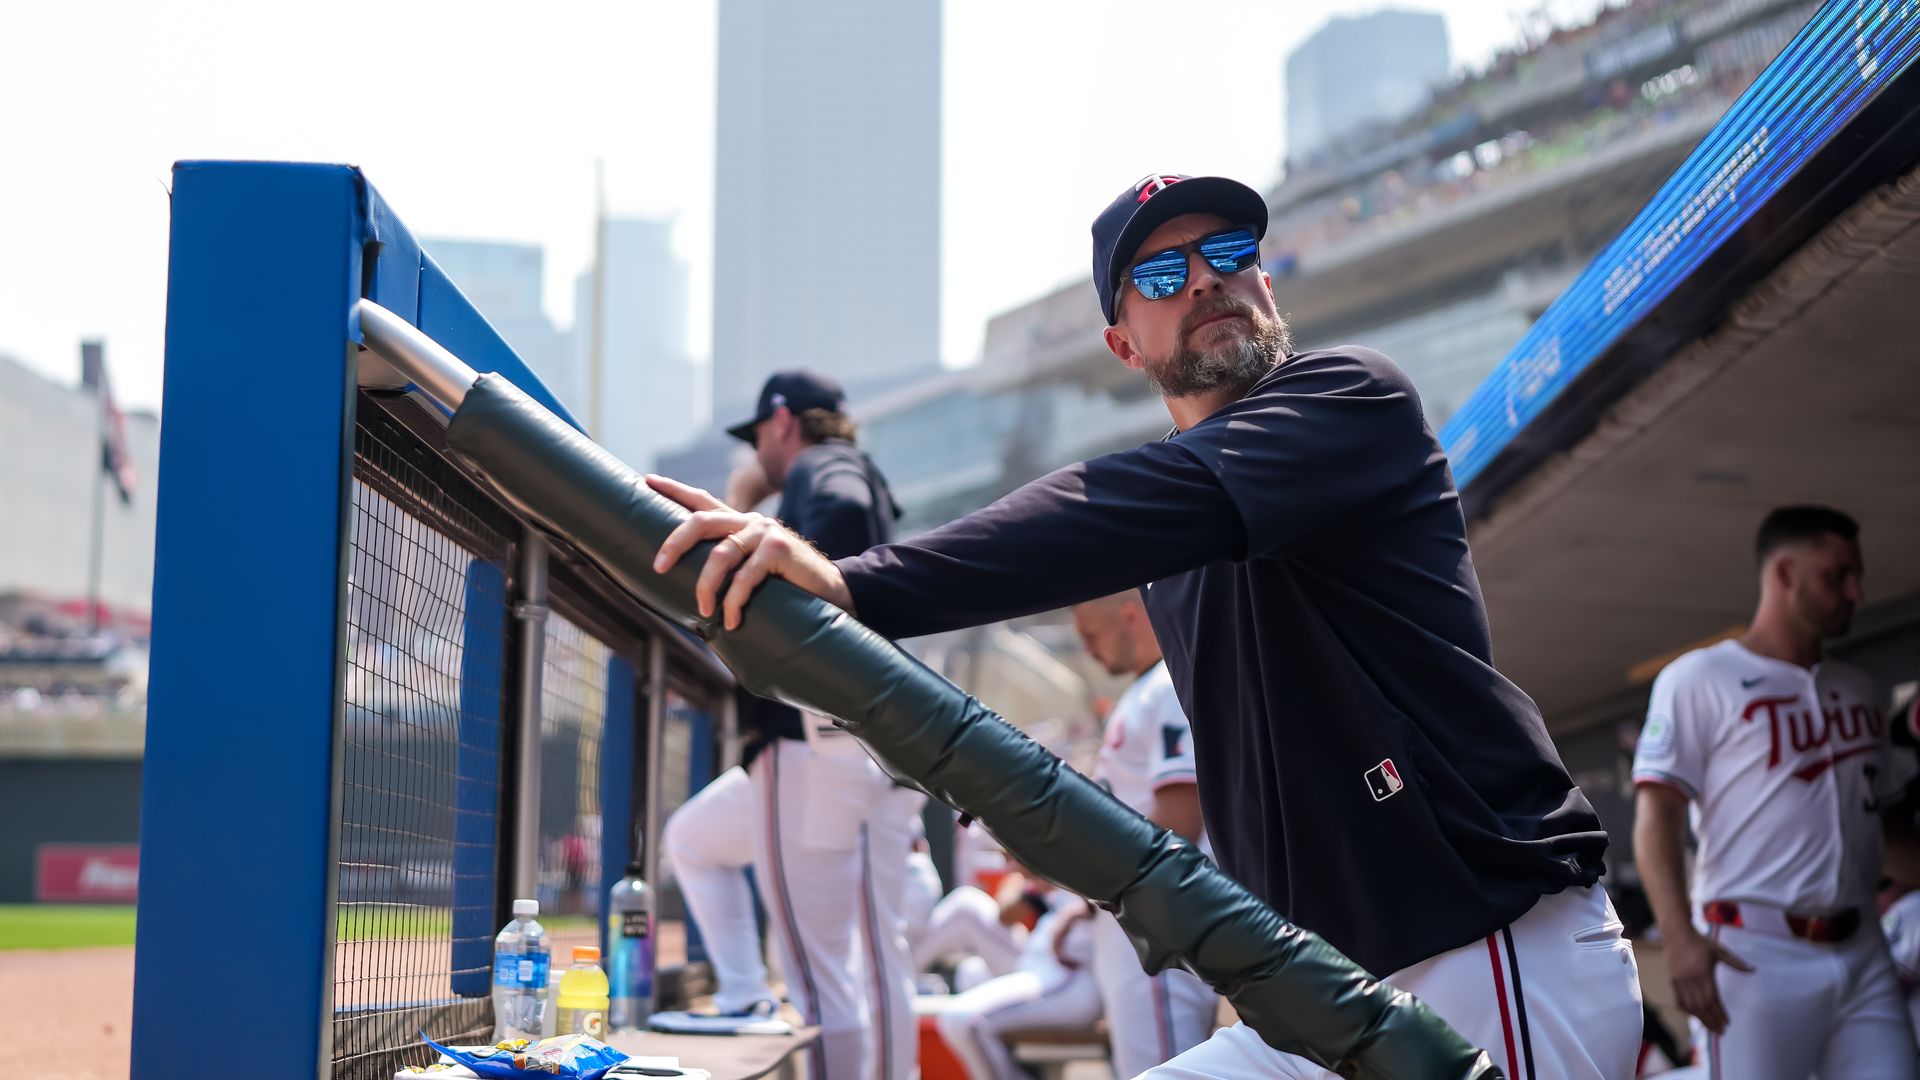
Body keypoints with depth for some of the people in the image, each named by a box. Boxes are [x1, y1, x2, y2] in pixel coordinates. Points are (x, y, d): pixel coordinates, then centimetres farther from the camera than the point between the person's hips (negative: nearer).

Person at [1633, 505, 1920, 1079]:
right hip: (1757, 957, -6)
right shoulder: (1699, 679, -1)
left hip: (1862, 954, 6)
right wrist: (1679, 937, -20)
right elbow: (1656, 816, -9)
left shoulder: (1857, 689, 19)